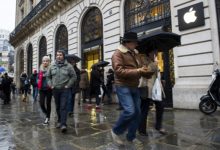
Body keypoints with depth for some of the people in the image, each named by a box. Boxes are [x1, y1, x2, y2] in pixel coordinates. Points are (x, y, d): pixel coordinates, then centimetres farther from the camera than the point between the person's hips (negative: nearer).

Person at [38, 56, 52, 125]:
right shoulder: (40, 69, 9)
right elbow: (38, 78, 18)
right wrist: (39, 84, 6)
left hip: (49, 89, -4)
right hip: (42, 89, 4)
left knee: (48, 103, 5)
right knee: (41, 103, 1)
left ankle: (47, 118, 20)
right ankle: (47, 114, 29)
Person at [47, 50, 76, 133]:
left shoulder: (68, 66, -2)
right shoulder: (52, 66, 7)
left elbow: (74, 76, -1)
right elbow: (48, 76, 15)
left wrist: (68, 85, -7)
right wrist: (50, 85, 3)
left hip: (65, 89, -4)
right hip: (55, 89, 4)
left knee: (63, 107, -9)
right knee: (58, 107, 14)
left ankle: (63, 124, -8)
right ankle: (59, 121, 31)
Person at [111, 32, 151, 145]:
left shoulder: (135, 54, 17)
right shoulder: (118, 54, -7)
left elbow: (139, 68, 27)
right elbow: (119, 71, -20)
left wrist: (144, 70, 3)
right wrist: (137, 71, -21)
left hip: (134, 87, 8)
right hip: (123, 87, -8)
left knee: (137, 113, 7)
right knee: (130, 111, -18)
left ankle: (130, 138, 22)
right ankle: (116, 131, 8)